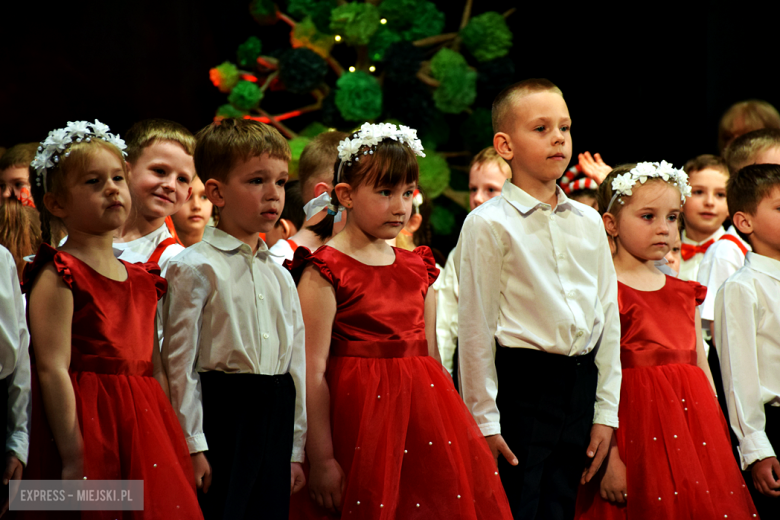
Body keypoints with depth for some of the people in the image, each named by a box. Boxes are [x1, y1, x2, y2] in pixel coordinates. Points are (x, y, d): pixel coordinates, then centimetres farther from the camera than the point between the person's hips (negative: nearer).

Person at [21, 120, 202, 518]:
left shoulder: (141, 279, 16)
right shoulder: (58, 276, -7)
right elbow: (53, 369, -14)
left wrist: (172, 446, 11)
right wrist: (73, 460, -19)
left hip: (144, 428, 7)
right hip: (88, 431, -7)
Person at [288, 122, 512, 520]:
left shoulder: (417, 270, 12)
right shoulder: (324, 271, -8)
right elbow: (313, 371, -12)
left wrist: (448, 422, 12)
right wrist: (320, 460, -15)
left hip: (421, 417, 6)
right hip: (358, 420, -6)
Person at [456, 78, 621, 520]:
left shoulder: (589, 223, 11)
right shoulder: (489, 224, -5)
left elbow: (608, 317, 14)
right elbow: (475, 328, -6)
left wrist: (606, 412, 9)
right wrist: (484, 420, -8)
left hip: (581, 383, 5)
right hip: (520, 384, -5)